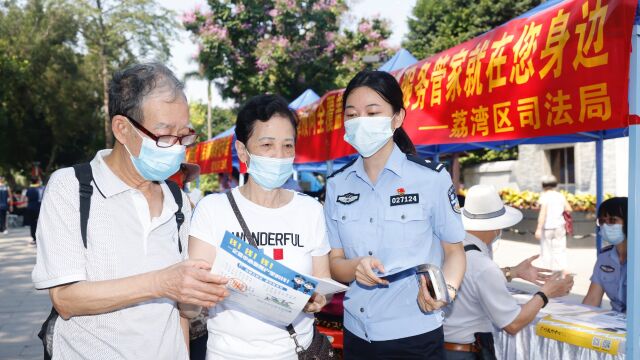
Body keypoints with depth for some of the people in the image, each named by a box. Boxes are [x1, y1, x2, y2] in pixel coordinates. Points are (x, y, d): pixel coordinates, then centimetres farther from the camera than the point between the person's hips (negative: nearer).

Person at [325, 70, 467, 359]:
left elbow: (454, 250, -1)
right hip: (356, 335, 4)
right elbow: (334, 263, 4)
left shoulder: (432, 178, -9)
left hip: (415, 336, -3)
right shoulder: (337, 185, 2)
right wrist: (356, 268, -19)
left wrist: (446, 288, -21)